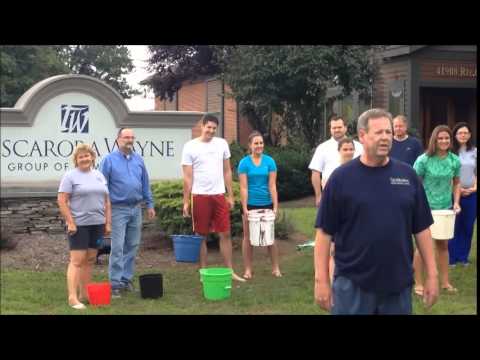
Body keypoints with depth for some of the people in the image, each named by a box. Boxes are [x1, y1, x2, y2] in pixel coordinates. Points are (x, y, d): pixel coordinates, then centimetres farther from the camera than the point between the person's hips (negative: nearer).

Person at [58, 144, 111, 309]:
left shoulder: (99, 175, 13)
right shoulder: (70, 176, -4)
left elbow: (106, 201, 16)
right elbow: (62, 201, -9)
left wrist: (108, 223, 10)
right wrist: (70, 222, -15)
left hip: (97, 224, 6)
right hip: (78, 225, -6)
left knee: (90, 260, 9)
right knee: (77, 260, -9)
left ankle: (84, 294, 16)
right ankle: (72, 297, -9)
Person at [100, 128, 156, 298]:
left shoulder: (138, 160, 9)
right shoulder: (109, 160, -4)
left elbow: (145, 184, 14)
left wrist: (150, 204, 12)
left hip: (136, 209, 5)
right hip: (118, 209, -5)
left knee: (132, 246, 9)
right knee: (117, 248, -7)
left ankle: (127, 279, 19)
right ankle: (115, 283, -2)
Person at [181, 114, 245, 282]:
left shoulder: (222, 144, 6)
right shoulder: (190, 147, -4)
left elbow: (227, 171, 11)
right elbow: (187, 177, -4)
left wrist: (230, 195, 7)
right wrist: (186, 202, -7)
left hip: (219, 195, 3)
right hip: (200, 196, -3)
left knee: (225, 234, 4)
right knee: (201, 236, 5)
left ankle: (230, 271, 10)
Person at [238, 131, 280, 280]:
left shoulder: (269, 161, -1)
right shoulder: (244, 163, -4)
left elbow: (272, 186, -3)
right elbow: (243, 188, -7)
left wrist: (275, 206, -8)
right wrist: (245, 208, -13)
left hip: (267, 203, 1)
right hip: (250, 204, -1)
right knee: (248, 237, 5)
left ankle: (276, 268, 16)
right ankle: (248, 269, 14)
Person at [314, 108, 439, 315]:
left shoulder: (407, 175, 3)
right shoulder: (341, 177, -4)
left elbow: (422, 229, 7)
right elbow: (324, 232, -4)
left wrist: (432, 274, 4)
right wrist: (321, 279, -7)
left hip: (399, 284, 3)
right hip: (352, 284, -2)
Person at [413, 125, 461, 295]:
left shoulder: (454, 160, -1)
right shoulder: (423, 160, -12)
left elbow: (456, 183, 11)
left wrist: (456, 201, 0)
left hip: (445, 208, 4)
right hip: (425, 208, -4)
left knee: (443, 244, 13)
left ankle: (445, 282, 24)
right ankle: (418, 283, 10)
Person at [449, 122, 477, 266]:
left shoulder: (474, 151, 6)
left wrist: (474, 187, -3)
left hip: (472, 194, 3)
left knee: (468, 227, 8)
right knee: (454, 226, 0)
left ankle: (463, 256, 20)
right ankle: (452, 257, 11)